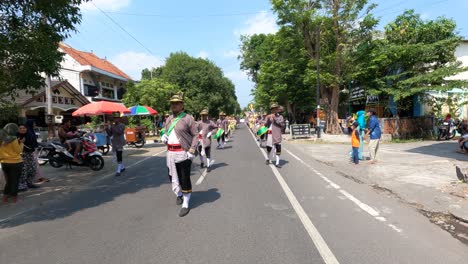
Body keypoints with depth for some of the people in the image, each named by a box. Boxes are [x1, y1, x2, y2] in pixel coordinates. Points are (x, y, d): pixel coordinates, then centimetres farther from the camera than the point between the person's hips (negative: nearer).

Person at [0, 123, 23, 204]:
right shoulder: (13, 139, -17)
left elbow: (8, 147, 9)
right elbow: (19, 151, -10)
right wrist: (21, 143, 1)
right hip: (15, 163, -5)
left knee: (8, 181, 19)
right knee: (15, 181, 7)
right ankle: (14, 197, 14)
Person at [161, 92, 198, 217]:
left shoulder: (188, 118, -7)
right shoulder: (169, 119, 12)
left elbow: (196, 135, -9)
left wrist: (192, 151, -17)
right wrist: (164, 136, 2)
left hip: (183, 153, -6)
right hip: (170, 153, 7)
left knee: (184, 178, -2)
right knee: (173, 176, 17)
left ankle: (186, 205, 12)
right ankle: (179, 194, 44)